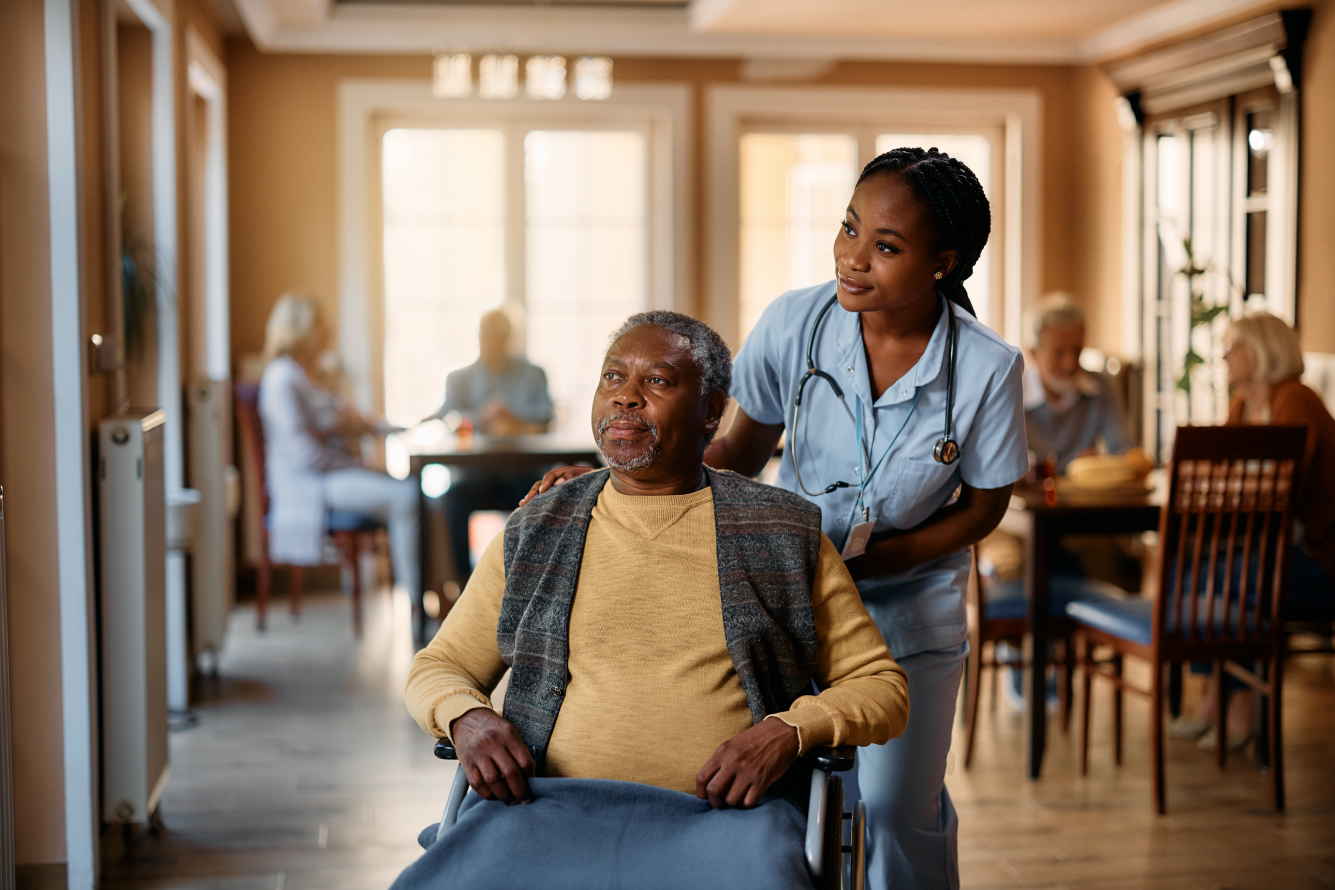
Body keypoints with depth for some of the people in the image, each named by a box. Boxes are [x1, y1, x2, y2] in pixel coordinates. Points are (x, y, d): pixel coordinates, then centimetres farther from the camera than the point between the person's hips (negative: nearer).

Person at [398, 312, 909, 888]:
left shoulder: (784, 534, 11)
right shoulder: (534, 535, 16)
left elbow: (881, 685, 12)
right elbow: (436, 669, 22)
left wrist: (790, 730, -8)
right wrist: (465, 716, -2)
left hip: (724, 816, -1)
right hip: (553, 808, 1)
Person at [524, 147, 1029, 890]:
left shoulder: (988, 369, -20)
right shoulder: (794, 324, -17)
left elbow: (982, 509, -6)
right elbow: (742, 453, -3)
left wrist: (863, 561, -18)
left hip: (911, 602, -1)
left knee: (897, 808, 3)